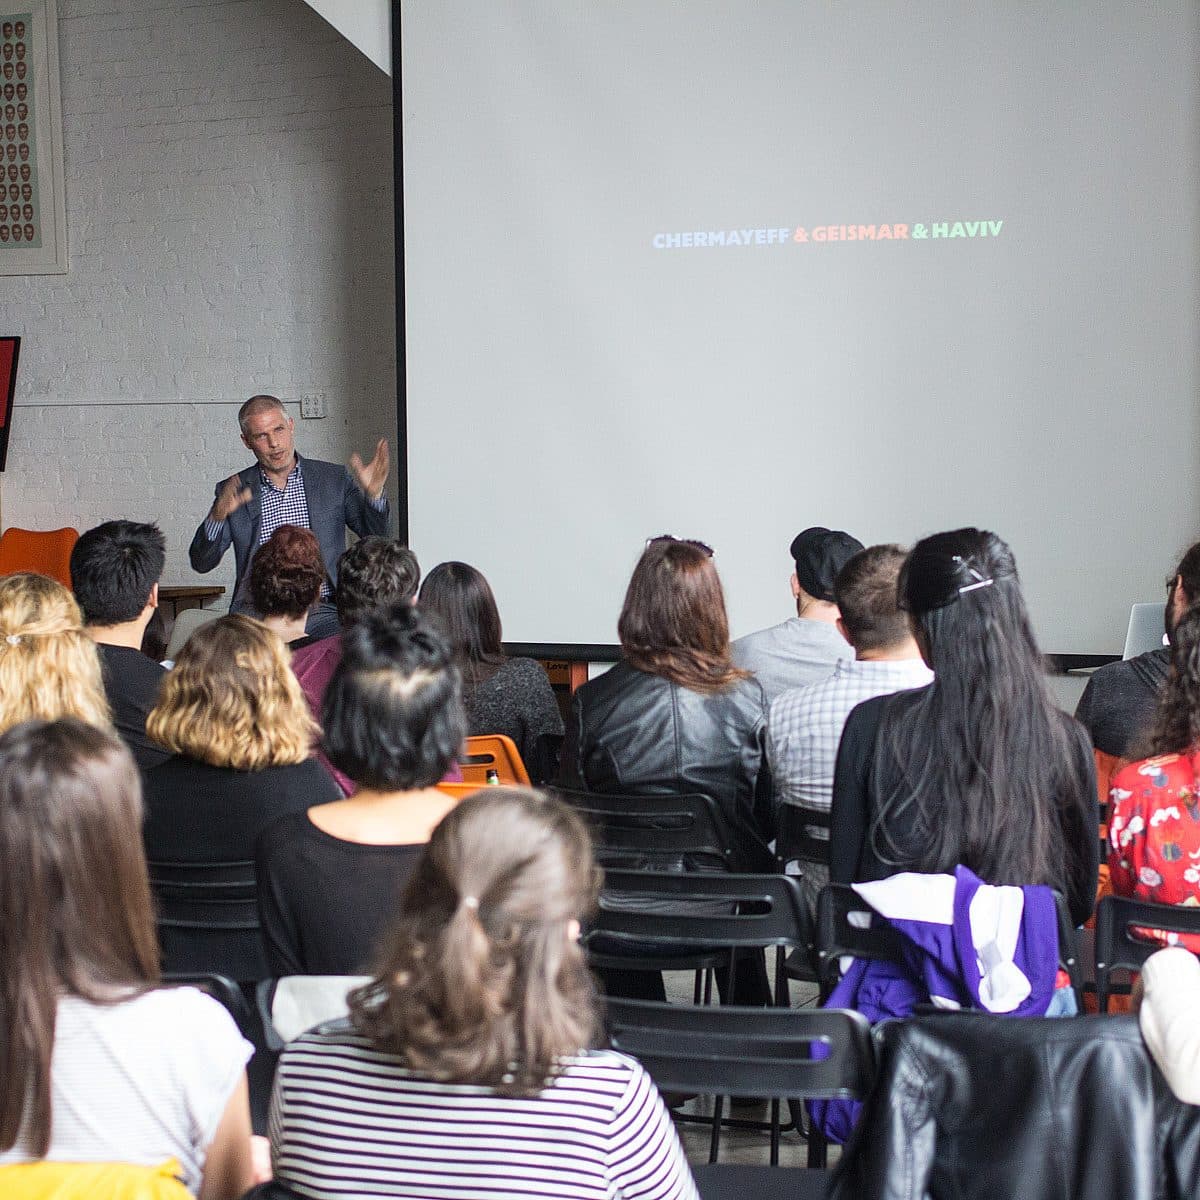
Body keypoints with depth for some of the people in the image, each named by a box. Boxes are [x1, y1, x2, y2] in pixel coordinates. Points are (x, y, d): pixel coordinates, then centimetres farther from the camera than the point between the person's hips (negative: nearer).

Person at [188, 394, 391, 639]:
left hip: (322, 609, 0)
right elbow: (201, 563, 6)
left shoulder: (334, 479, 10)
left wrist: (373, 495, -13)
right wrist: (217, 517, -14)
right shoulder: (233, 492, 11)